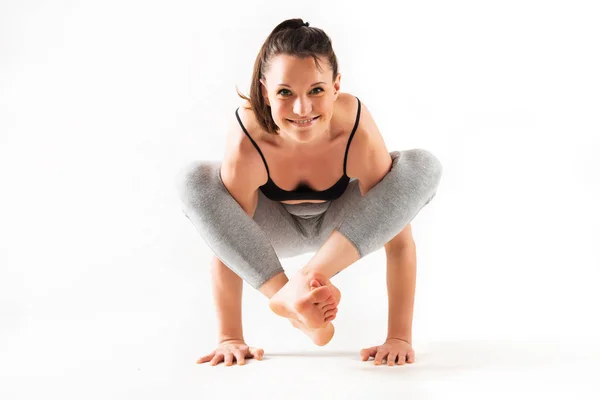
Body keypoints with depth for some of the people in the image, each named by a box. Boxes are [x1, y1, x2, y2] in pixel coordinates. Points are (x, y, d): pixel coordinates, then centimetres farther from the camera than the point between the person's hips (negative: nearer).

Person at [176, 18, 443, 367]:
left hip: (342, 227, 1)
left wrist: (400, 338, -31)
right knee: (194, 180, -29)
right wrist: (230, 338, -22)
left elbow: (399, 239, -30)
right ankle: (292, 300, -35)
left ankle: (308, 279, -37)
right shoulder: (246, 144, -36)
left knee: (425, 166, -28)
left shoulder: (359, 133, -36)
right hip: (277, 228, 0)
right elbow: (226, 243, -26)